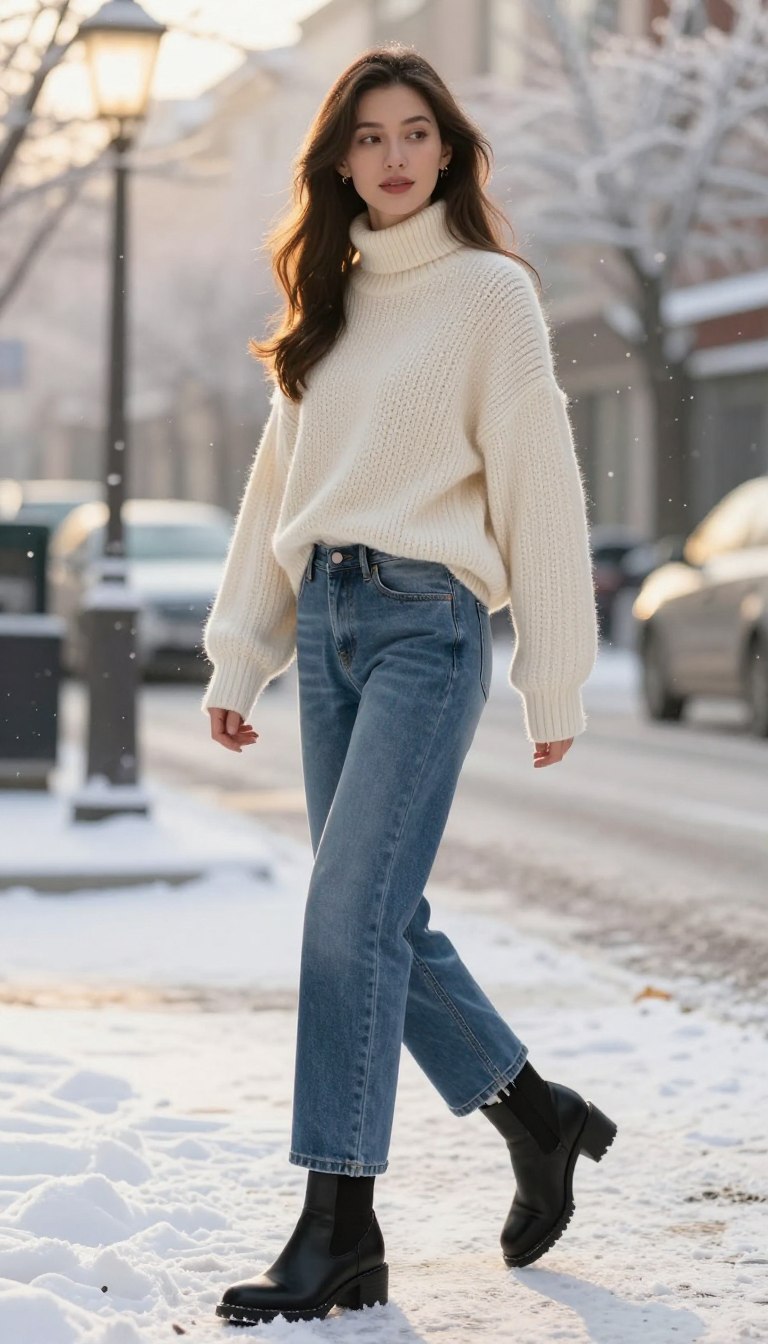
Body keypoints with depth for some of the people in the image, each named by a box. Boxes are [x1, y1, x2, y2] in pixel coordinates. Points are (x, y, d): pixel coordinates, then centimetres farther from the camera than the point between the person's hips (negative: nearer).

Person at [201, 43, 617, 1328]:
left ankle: (339, 1230, -10)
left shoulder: (489, 293, -2)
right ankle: (540, 1117, 26)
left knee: (352, 917, -13)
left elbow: (538, 489, -5)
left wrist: (554, 681, -7)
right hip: (327, 621, 7)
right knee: (384, 923, 8)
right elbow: (279, 484, 17)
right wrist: (237, 656, 12)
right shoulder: (330, 304, 17)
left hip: (427, 620, -7)